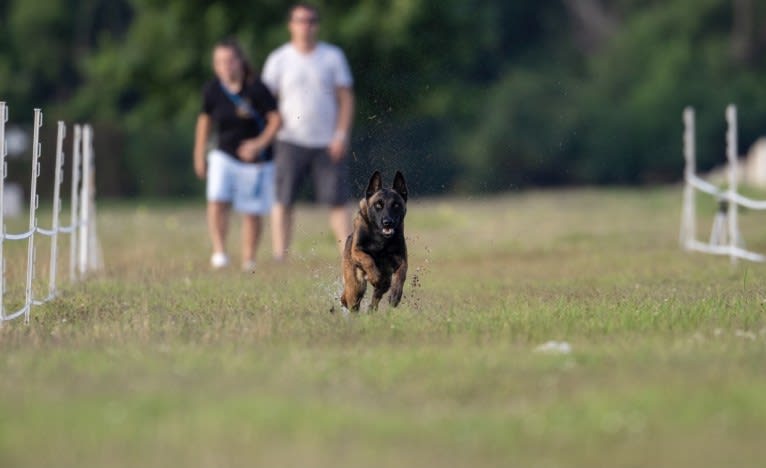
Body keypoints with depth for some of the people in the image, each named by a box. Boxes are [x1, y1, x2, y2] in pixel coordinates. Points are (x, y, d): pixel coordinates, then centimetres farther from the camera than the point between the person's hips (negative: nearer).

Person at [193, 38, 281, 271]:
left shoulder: (256, 89, -13)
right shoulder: (212, 90, -2)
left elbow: (275, 118, -9)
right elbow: (205, 120, 13)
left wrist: (259, 143, -22)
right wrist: (199, 155, 15)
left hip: (256, 160, -2)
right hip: (224, 155, 2)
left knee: (252, 212, 4)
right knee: (217, 201, -20)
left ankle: (248, 261, 16)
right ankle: (219, 251, -17)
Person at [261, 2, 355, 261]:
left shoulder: (333, 56, 8)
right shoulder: (278, 59, 5)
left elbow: (346, 98, 8)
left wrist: (342, 135, -3)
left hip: (328, 143, 0)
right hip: (290, 141, 0)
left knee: (338, 201, -4)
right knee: (282, 201, -6)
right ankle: (280, 260, -5)